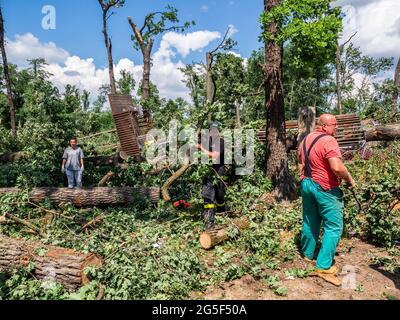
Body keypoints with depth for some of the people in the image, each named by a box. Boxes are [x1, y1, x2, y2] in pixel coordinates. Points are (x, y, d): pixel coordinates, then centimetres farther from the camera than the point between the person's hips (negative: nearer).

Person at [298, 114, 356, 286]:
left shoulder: (305, 139, 10)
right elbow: (337, 167, -27)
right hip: (325, 189, -8)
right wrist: (349, 180, -10)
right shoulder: (328, 140, -17)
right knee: (333, 227, 2)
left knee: (310, 223, 19)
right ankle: (324, 266, 3)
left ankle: (307, 255, 32)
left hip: (306, 185, 8)